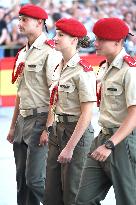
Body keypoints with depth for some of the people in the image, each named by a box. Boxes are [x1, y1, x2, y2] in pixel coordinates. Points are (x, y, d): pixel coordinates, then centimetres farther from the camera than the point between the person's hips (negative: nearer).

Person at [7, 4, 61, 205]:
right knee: (22, 179, 10)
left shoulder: (50, 52, -11)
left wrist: (48, 128, -19)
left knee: (35, 179, -10)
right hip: (23, 120, 8)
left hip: (41, 120, -8)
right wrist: (13, 126, 20)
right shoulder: (22, 54, 16)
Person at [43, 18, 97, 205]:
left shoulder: (83, 71, -16)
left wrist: (70, 147, -19)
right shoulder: (59, 68, 9)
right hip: (58, 130, 8)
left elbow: (87, 114, -19)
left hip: (77, 132, -8)